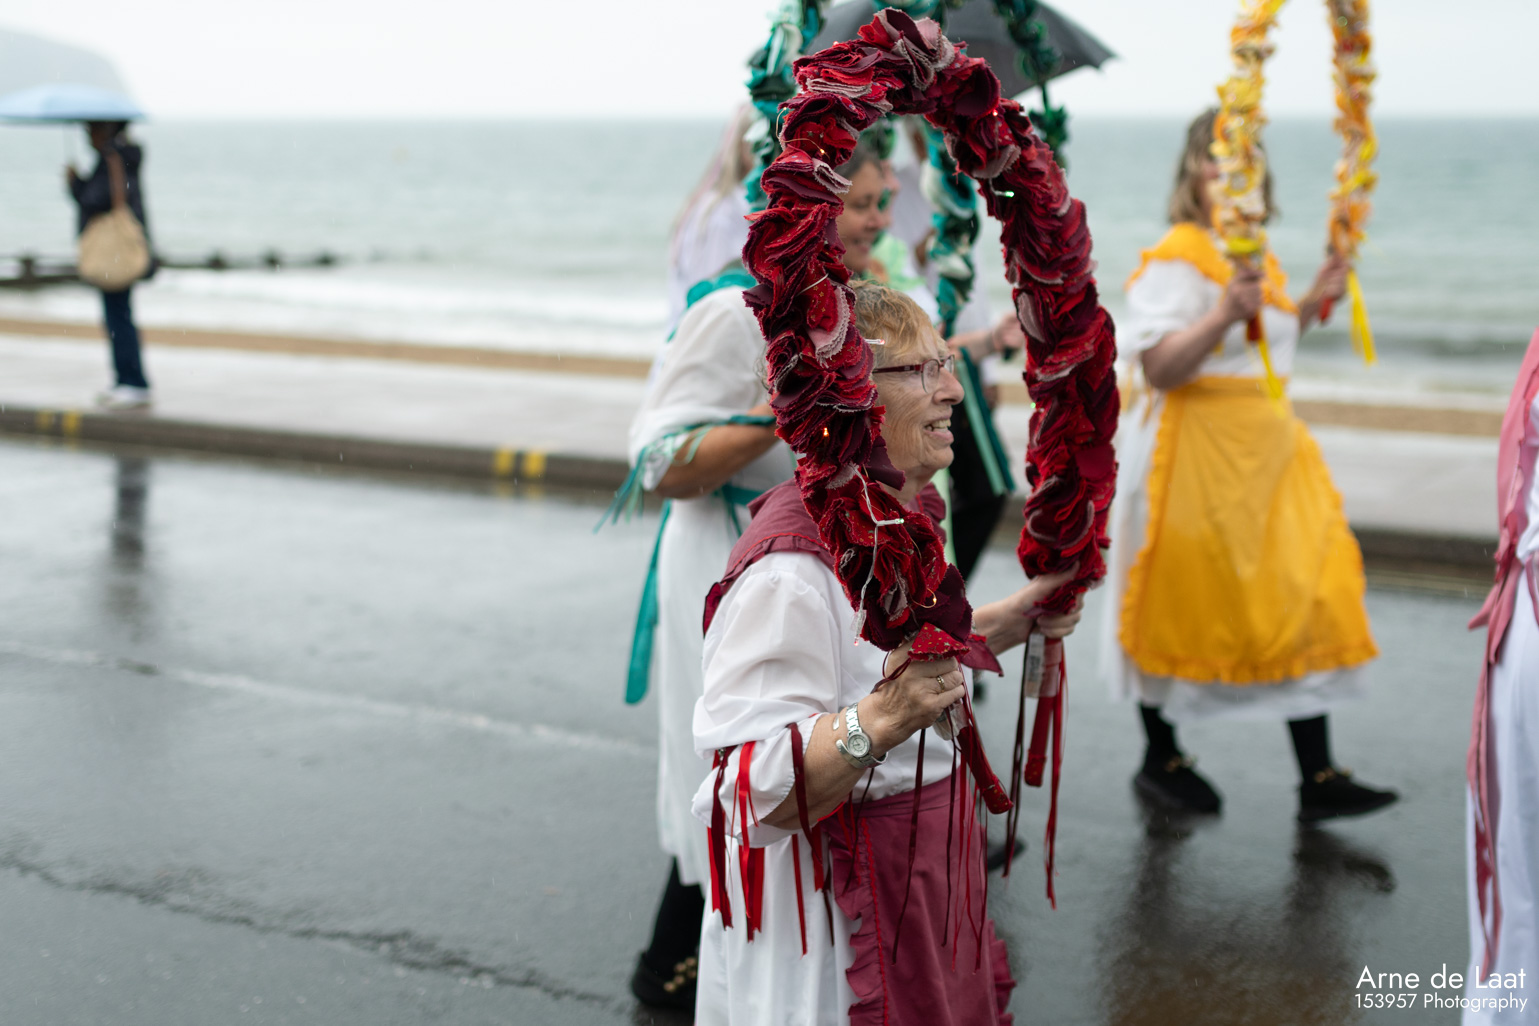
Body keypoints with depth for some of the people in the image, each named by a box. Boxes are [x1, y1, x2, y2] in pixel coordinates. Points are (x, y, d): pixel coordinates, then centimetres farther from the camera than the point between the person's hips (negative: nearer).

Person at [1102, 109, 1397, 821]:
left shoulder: (1255, 257, 15)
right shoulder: (1175, 259, -12)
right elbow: (1158, 368, -20)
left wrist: (1312, 304, 16)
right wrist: (1223, 314, -32)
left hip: (1269, 447, 8)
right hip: (1193, 451, -8)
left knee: (1309, 598, 0)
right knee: (1178, 608, 4)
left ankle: (1318, 777, 3)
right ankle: (1160, 758, 22)